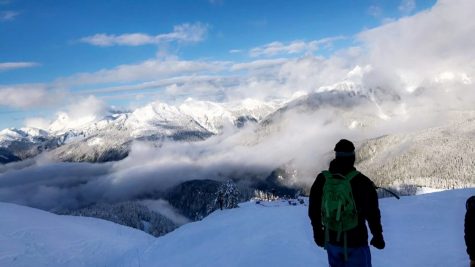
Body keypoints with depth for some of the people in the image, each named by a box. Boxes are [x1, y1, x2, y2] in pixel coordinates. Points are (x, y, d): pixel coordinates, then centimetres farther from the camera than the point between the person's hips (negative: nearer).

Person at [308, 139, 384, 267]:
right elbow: (373, 214, -8)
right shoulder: (363, 182, -17)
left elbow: (313, 210, 2)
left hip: (331, 240, 4)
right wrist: (378, 237, 9)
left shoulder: (322, 179, -7)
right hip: (356, 243, -4)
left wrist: (317, 232, 17)